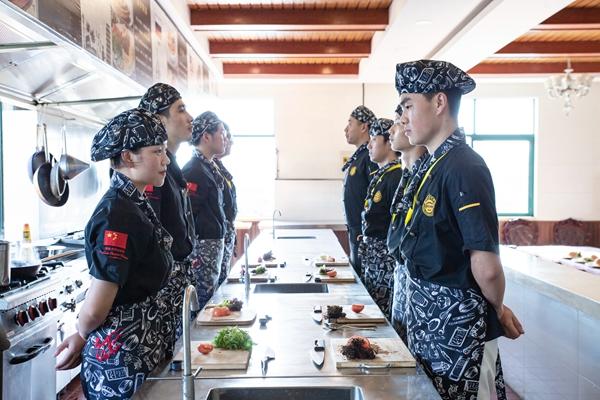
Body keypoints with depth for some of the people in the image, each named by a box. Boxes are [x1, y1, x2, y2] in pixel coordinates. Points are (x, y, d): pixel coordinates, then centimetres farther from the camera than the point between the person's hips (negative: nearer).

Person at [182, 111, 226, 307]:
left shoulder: (210, 167, 11)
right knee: (204, 302, 1)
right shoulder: (193, 171, -17)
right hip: (203, 249, -9)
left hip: (215, 246, 9)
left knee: (212, 299, 17)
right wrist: (192, 255, -20)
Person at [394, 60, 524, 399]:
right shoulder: (432, 165, 7)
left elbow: (487, 267, -25)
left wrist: (497, 311, -6)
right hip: (428, 320, 9)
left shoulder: (464, 168, -22)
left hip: (457, 324, -8)